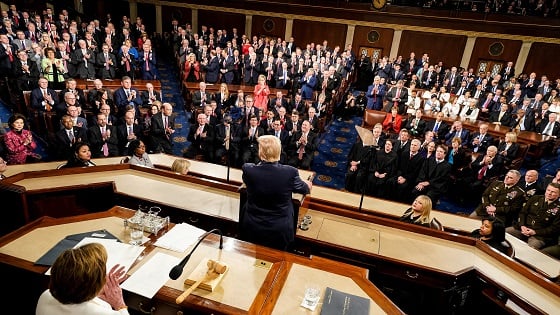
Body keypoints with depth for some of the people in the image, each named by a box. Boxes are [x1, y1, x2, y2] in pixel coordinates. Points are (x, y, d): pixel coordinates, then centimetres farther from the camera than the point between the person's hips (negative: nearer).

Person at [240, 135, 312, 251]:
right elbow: (305, 188, 2)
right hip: (280, 231, -1)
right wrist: (308, 184, 28)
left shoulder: (248, 169, -18)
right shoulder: (290, 172, -20)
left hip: (252, 229, 1)